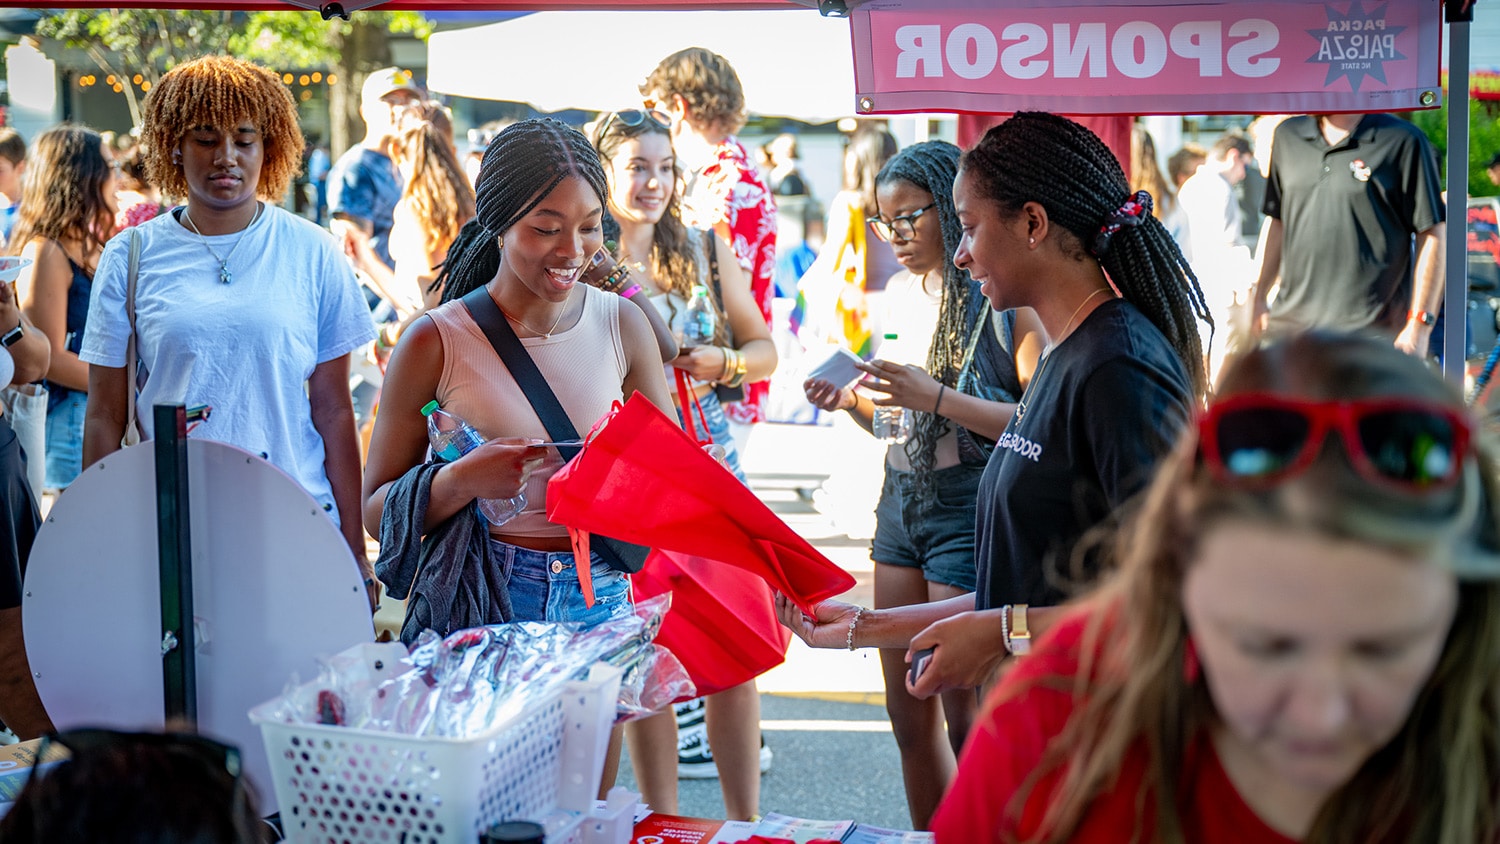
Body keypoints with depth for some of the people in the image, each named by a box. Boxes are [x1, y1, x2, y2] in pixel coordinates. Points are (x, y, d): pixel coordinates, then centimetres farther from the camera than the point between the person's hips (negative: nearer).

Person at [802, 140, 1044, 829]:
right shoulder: (901, 294, 12)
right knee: (907, 714, 13)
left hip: (969, 508, -8)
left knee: (966, 716, -1)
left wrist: (936, 397, -24)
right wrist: (850, 400, 2)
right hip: (900, 501, 8)